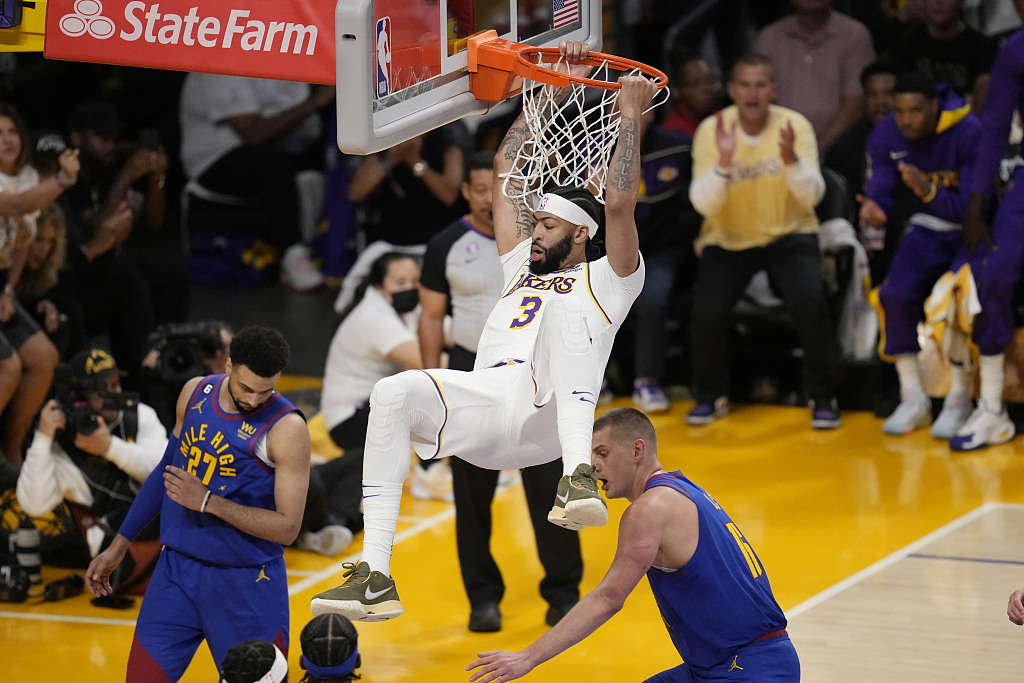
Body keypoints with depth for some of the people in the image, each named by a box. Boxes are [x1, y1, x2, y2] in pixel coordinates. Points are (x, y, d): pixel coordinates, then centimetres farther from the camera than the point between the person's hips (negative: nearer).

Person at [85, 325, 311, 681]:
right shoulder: (196, 393, 1)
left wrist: (207, 502, -23)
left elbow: (287, 527, -18)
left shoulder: (286, 428, -16)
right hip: (176, 570, 4)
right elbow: (168, 469, 17)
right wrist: (119, 545, 19)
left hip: (246, 585, -4)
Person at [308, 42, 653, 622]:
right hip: (486, 408, 5)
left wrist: (631, 117, 10)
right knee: (395, 393, -24)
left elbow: (620, 204, 6)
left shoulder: (605, 280, 22)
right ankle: (376, 577, -33)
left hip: (550, 414, -5)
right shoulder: (522, 270, 38)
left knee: (561, 309, -34)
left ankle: (579, 477, -56)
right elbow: (506, 170, 36)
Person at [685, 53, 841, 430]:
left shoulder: (795, 126, -11)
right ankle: (711, 395, 7)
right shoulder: (711, 131, -11)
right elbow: (703, 204, -18)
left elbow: (813, 196, -19)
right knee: (706, 311, -22)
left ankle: (823, 397, -5)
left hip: (789, 234, -1)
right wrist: (723, 162, -34)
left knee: (810, 302, -27)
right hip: (728, 239, 1)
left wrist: (791, 159, -37)